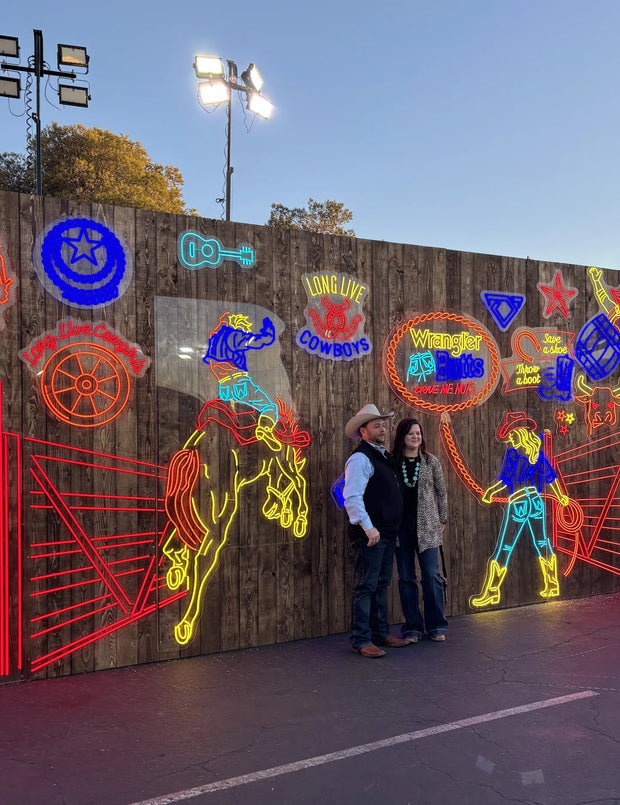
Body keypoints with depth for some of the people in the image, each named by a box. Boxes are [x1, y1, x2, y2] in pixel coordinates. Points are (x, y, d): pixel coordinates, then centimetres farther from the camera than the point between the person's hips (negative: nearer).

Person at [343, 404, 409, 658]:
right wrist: (368, 527, -28)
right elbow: (352, 498, -23)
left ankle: (381, 633, 27)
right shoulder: (360, 458, -13)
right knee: (366, 587, -3)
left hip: (387, 533, 9)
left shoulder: (384, 456, 16)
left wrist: (392, 527, 18)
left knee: (381, 585, 16)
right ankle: (361, 640, 5)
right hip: (371, 534, -9)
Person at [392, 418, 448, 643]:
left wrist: (442, 520, 8)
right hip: (400, 526, 0)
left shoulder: (431, 461, 4)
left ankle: (436, 626, 13)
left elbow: (441, 492, 10)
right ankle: (412, 627, 16)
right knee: (406, 578, 5)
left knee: (431, 575, -1)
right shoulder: (392, 462, 1)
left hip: (426, 525, 0)